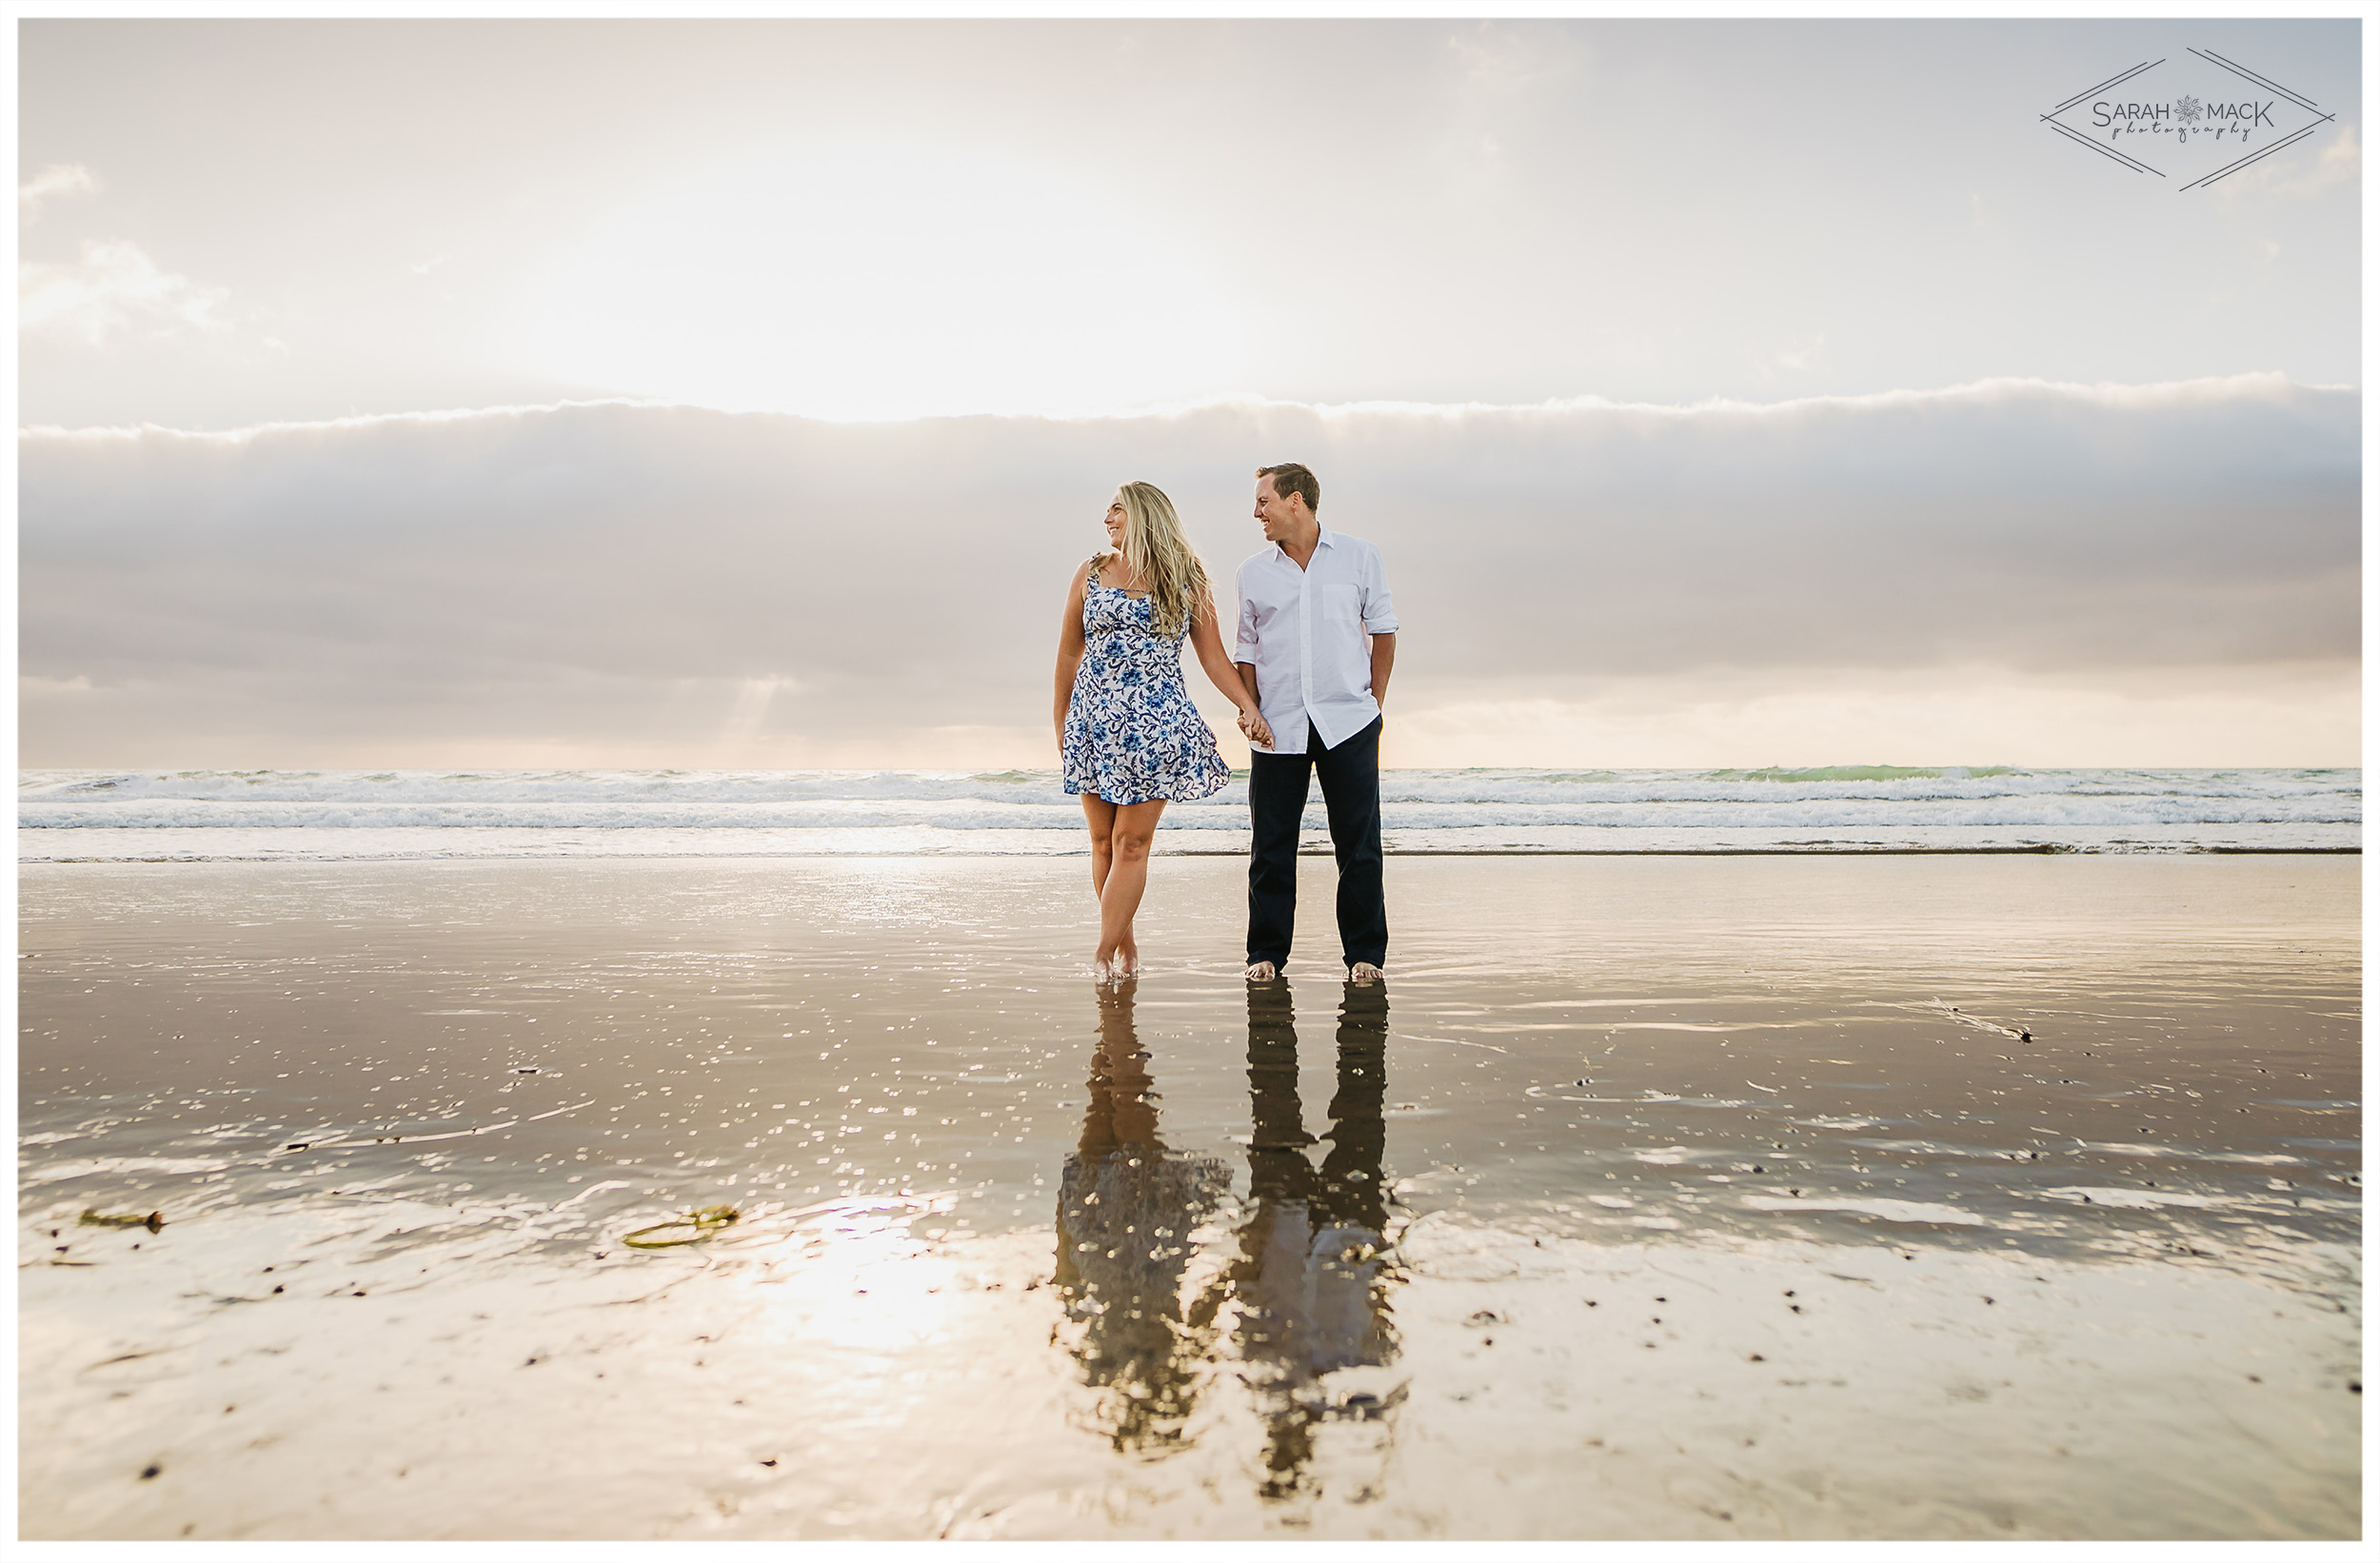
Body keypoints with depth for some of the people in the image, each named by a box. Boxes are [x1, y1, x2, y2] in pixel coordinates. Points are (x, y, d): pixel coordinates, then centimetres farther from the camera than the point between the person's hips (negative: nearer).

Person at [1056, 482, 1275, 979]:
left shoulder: (1188, 582, 6)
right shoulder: (1091, 574, 10)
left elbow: (1214, 657, 6)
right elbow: (1069, 650, 15)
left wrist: (1249, 706, -5)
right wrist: (1060, 719, 16)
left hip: (1155, 723, -2)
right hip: (1094, 719, 2)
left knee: (1132, 842, -7)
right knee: (1103, 840, 5)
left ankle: (1104, 952, 0)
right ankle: (1125, 943, 18)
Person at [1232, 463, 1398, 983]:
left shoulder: (1358, 556, 5)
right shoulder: (1253, 571, 9)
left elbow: (1382, 629, 12)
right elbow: (1248, 649, 14)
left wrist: (1375, 703, 5)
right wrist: (1248, 707, -1)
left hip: (1348, 724, -1)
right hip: (1278, 727, 1)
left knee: (1359, 844, 2)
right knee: (1272, 845, 3)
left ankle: (1365, 954, 13)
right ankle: (1266, 954, 14)